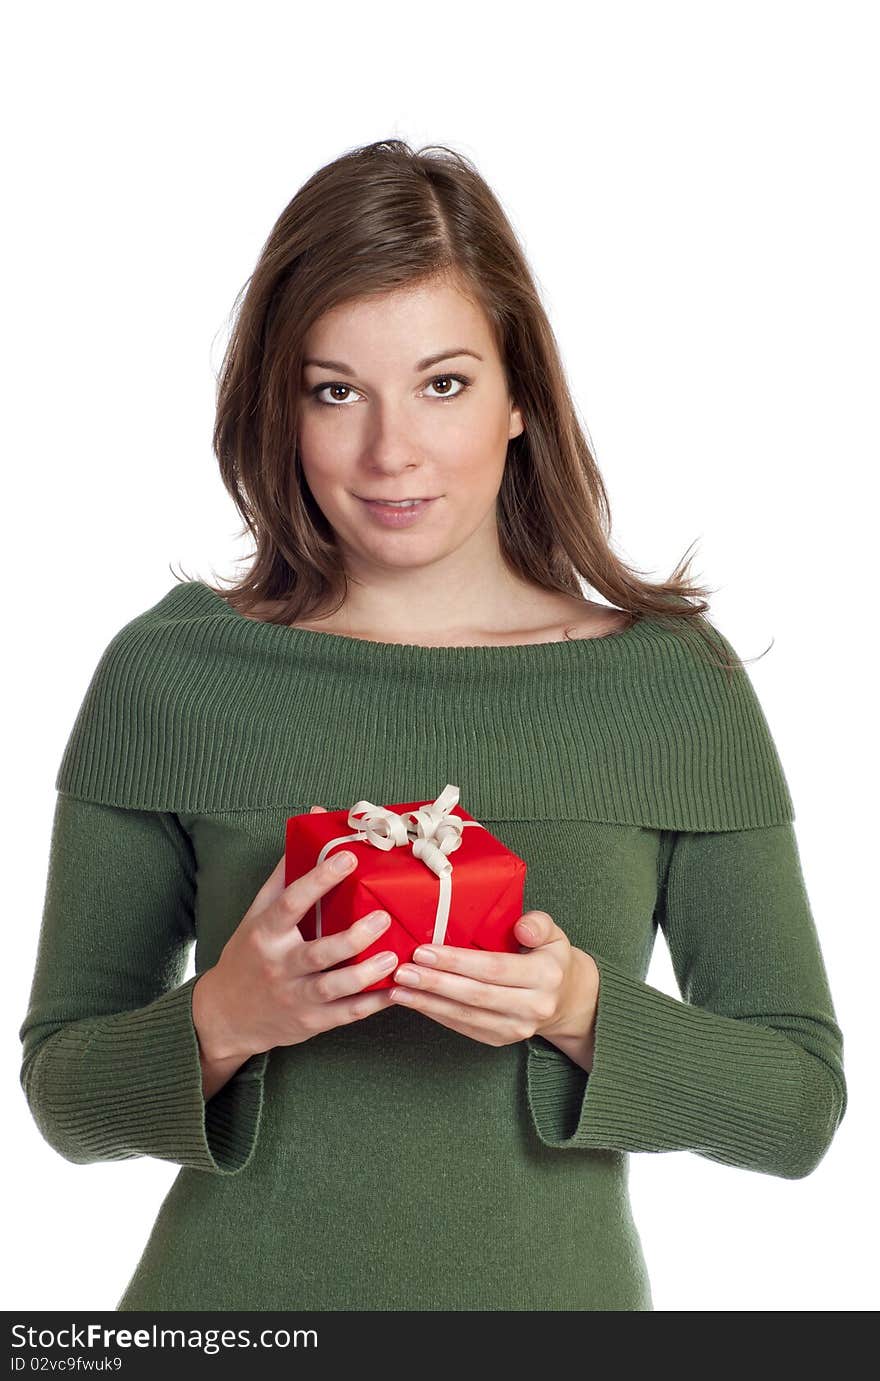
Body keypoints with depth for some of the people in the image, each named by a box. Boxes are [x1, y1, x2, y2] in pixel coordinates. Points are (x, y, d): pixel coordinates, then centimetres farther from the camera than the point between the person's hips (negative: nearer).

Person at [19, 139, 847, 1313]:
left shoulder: (678, 686, -6)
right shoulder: (166, 676, -7)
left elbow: (801, 1106, -3)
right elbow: (65, 1095, -2)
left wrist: (582, 1013, -19)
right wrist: (222, 1021, -20)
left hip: (553, 1295, 1)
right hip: (237, 1285, 0)